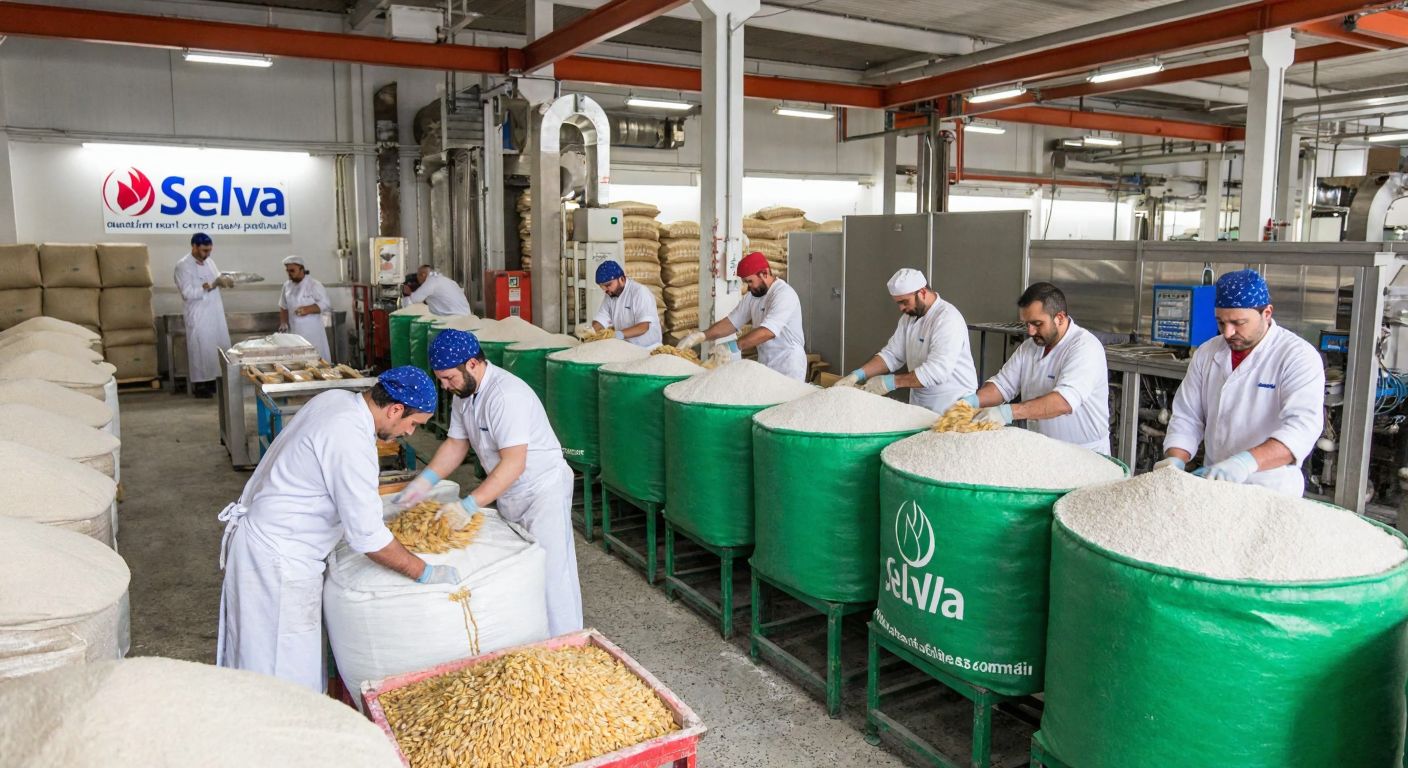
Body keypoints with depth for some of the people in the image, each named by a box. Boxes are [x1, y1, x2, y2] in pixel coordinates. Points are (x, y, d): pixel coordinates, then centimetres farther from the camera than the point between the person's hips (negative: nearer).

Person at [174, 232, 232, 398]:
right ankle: (199, 384, 6)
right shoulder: (183, 265, -11)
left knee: (220, 347, 8)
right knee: (201, 349, -2)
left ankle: (214, 379, 18)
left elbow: (217, 281, 19)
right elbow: (188, 293, -19)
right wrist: (211, 286, -24)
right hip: (199, 316, -7)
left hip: (216, 313, 7)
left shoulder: (209, 261, 11)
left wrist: (224, 280, -4)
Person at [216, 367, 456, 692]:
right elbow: (367, 538, -25)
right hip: (277, 560, -10)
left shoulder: (337, 398, -1)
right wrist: (425, 573, -17)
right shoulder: (351, 443, -29)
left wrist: (372, 509, 18)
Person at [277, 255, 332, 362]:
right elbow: (283, 307, 19)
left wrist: (308, 309, -22)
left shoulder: (314, 284, -8)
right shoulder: (287, 285, 10)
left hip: (312, 333, -5)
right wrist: (283, 323, 6)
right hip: (294, 332, 5)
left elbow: (326, 304, -10)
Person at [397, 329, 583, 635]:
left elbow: (514, 463, -33)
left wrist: (468, 505, -34)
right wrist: (426, 480, -7)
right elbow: (456, 443, 8)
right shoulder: (464, 392, 1)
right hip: (508, 492, 9)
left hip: (543, 490, -9)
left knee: (551, 574, -5)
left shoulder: (506, 395, -29)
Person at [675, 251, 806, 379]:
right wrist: (699, 336, -9)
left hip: (788, 368, -7)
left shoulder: (784, 294, -19)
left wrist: (732, 347, -36)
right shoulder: (753, 295, 6)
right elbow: (731, 323, 5)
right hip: (766, 365, 7)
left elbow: (768, 332, -31)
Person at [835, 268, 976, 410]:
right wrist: (857, 375, -8)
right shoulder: (909, 316, 9)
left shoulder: (948, 318, -16)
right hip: (919, 403, 6)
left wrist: (891, 382, -24)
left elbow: (936, 371, -25)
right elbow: (892, 355, 6)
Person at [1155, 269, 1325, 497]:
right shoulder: (1207, 353, 8)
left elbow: (1303, 426, -21)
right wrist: (1175, 460, -10)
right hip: (1213, 487, 4)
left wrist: (1247, 461, -36)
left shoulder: (1299, 356, -7)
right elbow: (1187, 417, 9)